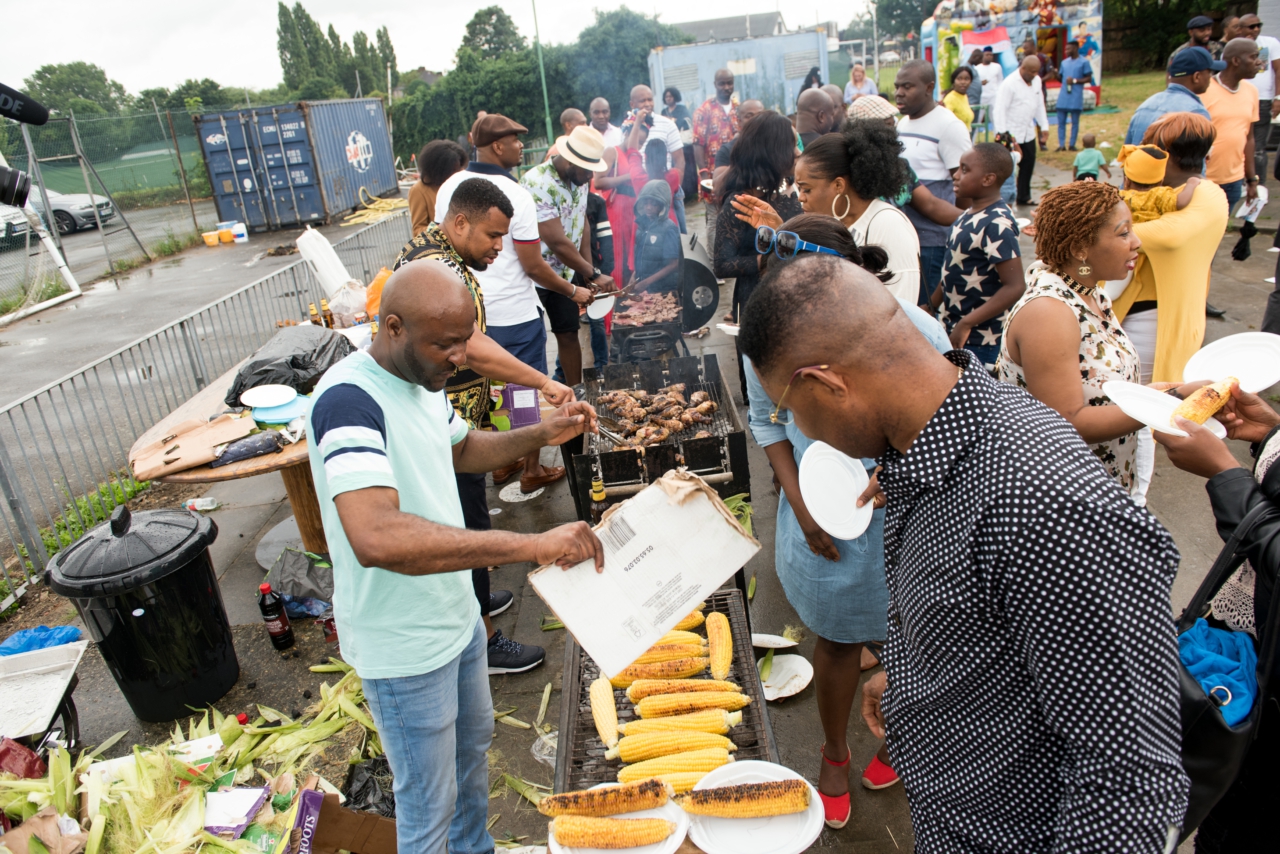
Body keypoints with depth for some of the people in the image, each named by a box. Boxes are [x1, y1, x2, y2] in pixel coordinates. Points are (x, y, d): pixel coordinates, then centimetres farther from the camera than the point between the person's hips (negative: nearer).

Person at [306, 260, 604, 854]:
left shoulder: (422, 377, -1)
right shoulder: (348, 399, -31)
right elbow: (377, 538, -45)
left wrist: (541, 434, 0)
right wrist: (534, 545, -47)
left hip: (455, 615, 9)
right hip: (403, 647, -9)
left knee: (473, 742, 30)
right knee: (430, 804, 12)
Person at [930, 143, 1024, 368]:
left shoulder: (996, 225, -21)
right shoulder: (970, 215, 6)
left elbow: (1015, 286, -25)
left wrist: (966, 324, -26)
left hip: (978, 342, -8)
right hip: (954, 332, 8)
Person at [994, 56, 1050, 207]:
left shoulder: (1036, 81, 7)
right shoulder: (1009, 84, -16)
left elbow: (1040, 105, 16)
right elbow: (1000, 109, -18)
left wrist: (1044, 126, 12)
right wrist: (1003, 134, -21)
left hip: (1028, 133, 7)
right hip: (1012, 134, -7)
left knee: (1028, 163, 12)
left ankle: (1024, 197, 26)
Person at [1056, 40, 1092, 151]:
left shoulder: (1084, 62, 0)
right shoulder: (1064, 62, 16)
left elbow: (1089, 79, -2)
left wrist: (1075, 80, -12)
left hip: (1076, 97, -5)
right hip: (1063, 96, 5)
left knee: (1075, 122, 1)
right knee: (1061, 121, 2)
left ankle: (1072, 145, 6)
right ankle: (1061, 145, 6)